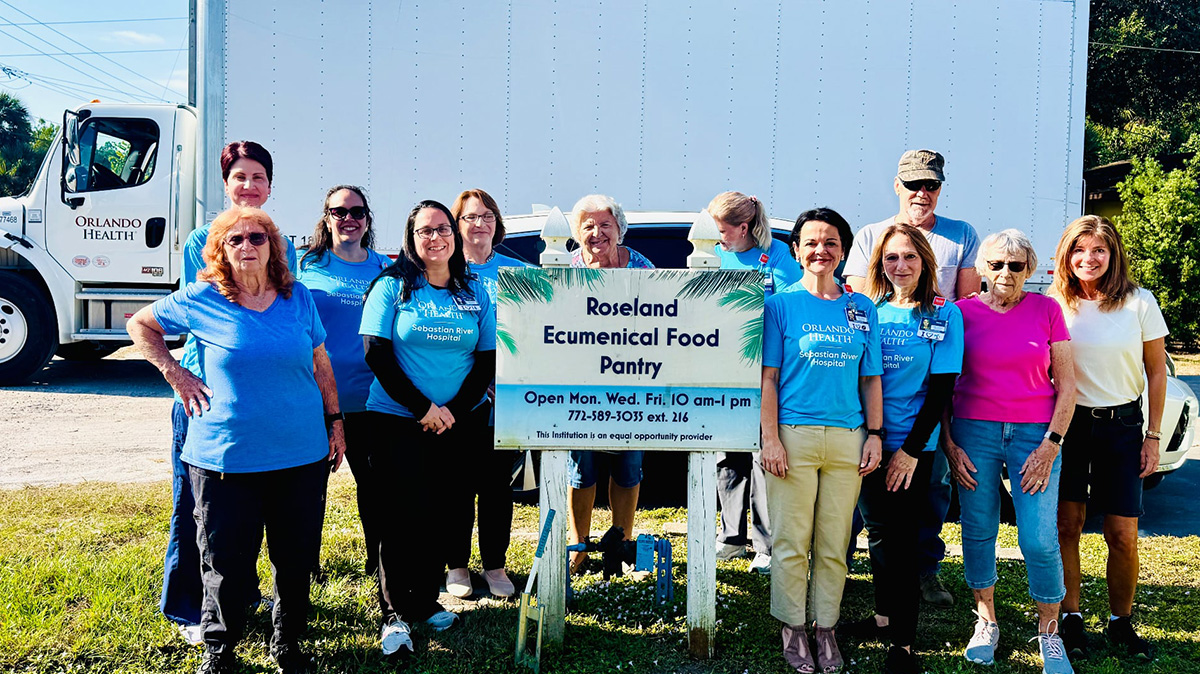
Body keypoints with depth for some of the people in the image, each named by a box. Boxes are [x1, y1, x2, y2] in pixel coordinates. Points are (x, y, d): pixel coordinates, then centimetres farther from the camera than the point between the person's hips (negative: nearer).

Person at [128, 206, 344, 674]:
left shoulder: (299, 298, 6)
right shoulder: (200, 300, -1)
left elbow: (320, 364, 13)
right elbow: (140, 325, 12)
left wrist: (335, 421, 12)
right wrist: (176, 375, 1)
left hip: (302, 456, 3)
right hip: (225, 457, -2)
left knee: (297, 559, 12)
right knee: (226, 564, 5)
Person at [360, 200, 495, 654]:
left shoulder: (475, 292, 8)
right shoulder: (392, 286, -1)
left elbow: (488, 360, 7)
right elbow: (376, 354, -7)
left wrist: (453, 411, -7)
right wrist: (423, 408, -12)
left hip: (459, 424, 3)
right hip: (397, 420, -3)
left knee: (442, 512, 7)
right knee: (405, 512, -6)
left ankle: (427, 600, 22)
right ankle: (395, 613, 4)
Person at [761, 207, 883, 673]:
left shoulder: (862, 308, 11)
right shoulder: (781, 304, 2)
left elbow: (871, 379, 13)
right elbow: (768, 377, -1)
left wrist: (874, 434, 5)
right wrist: (770, 438, -8)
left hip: (848, 438, 3)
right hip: (794, 435, -3)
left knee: (834, 543, 8)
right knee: (792, 541, 2)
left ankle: (825, 628, 22)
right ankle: (793, 628, 18)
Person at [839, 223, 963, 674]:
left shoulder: (945, 314, -3)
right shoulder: (869, 310, 6)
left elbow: (942, 387, -7)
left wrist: (911, 449, -12)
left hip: (911, 445, -4)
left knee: (899, 539, -1)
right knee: (877, 531, 14)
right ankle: (884, 616, 32)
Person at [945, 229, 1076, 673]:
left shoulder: (1047, 310, 3)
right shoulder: (963, 313, 3)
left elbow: (1067, 384, 3)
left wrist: (1050, 445, -5)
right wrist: (949, 444, -2)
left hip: (1035, 434, -1)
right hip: (974, 433, 1)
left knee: (1039, 540, -4)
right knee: (978, 531, 7)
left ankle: (1049, 632, 17)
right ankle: (986, 623, 26)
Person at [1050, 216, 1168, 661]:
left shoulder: (1139, 302, -2)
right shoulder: (1053, 305, 0)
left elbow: (1156, 371, 3)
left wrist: (1153, 436, 1)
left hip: (1122, 424, 0)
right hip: (1067, 422, 1)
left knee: (1123, 535, 0)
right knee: (1066, 526, 1)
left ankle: (1121, 622, 18)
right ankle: (1071, 618, 15)